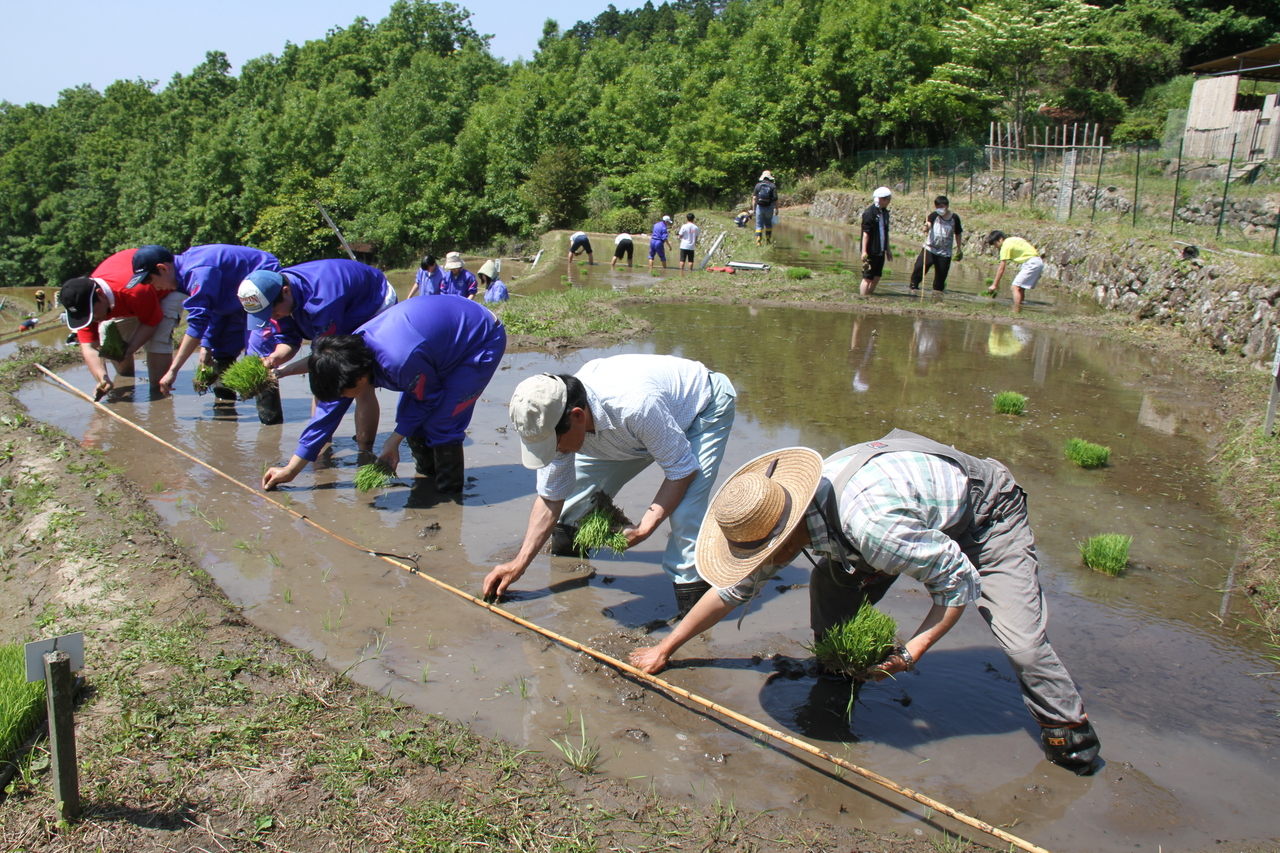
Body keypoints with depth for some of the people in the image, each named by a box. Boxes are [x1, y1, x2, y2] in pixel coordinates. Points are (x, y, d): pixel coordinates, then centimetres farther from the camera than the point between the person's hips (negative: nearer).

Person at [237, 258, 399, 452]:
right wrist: (275, 358, -33)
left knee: (362, 386, -18)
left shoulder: (319, 299, -42)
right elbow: (288, 342, -11)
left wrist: (279, 371, -37)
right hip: (344, 319, 9)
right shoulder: (274, 293, -17)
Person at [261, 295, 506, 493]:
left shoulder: (401, 361, -39)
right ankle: (427, 477, 25)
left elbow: (429, 399, -17)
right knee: (407, 416, 5)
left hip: (484, 341, -8)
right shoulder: (353, 348, -12)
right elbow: (330, 408, -2)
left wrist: (395, 439, -8)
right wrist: (291, 469, 2)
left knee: (440, 424, -15)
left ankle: (451, 494, 2)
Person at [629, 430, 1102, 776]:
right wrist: (665, 649, 3)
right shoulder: (781, 508, -18)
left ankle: (1068, 729, 9)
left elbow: (960, 581, -30)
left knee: (1020, 640, -18)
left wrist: (910, 652, -25)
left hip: (987, 513, -7)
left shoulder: (868, 524, -44)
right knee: (831, 585, -6)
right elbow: (732, 588, -3)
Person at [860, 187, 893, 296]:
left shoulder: (885, 212, 12)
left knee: (877, 277, 11)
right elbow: (865, 233, -16)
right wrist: (864, 251, -19)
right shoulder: (870, 212, -13)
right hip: (871, 251, -8)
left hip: (880, 251, 8)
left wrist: (888, 249, 21)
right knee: (868, 277, -3)